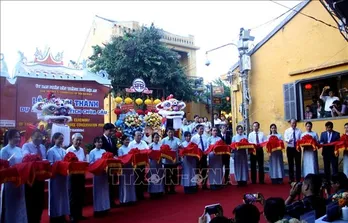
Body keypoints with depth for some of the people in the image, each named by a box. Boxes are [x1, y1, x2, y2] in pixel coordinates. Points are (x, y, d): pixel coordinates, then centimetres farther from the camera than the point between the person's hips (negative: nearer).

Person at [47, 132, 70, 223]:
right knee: (55, 196, 1)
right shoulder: (51, 151, -6)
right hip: (55, 176, -6)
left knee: (63, 195, 11)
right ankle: (54, 216, 10)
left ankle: (62, 215, 20)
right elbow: (50, 164, -13)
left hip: (63, 176, 6)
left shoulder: (63, 151, 13)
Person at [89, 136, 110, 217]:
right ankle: (98, 209, 7)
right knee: (98, 191, 0)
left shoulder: (104, 151, 11)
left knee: (105, 190, 10)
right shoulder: (92, 152, -4)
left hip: (104, 172, 5)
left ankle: (105, 208, 19)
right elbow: (91, 163, -8)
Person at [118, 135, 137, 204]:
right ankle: (124, 200, 7)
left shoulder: (130, 148, 11)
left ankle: (131, 199, 20)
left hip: (130, 167, 6)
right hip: (124, 167, -6)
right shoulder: (120, 149, -6)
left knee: (131, 184, 10)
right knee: (124, 184, -1)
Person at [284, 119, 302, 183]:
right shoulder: (287, 131, 3)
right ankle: (291, 179, 15)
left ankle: (298, 179, 10)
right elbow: (285, 139, -10)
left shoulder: (299, 131, 3)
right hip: (290, 148, 0)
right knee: (290, 164, 7)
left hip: (297, 148, 0)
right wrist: (289, 140, -32)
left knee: (298, 164, 2)